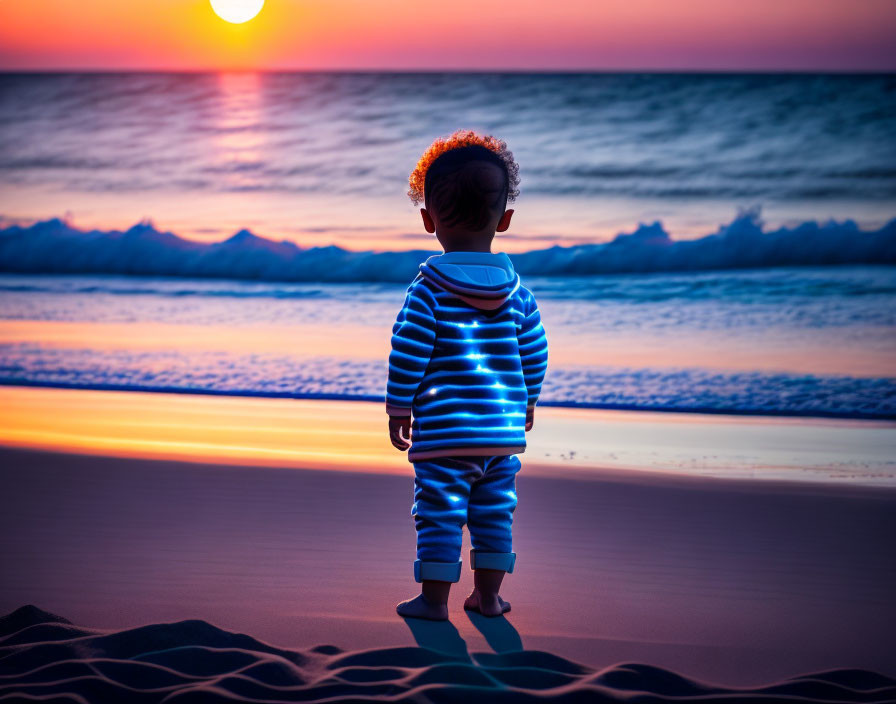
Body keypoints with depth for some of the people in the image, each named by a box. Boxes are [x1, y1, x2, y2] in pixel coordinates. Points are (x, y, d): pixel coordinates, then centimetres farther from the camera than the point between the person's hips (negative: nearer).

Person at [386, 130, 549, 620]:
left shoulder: (428, 288, -10)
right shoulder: (516, 290, 2)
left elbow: (408, 351, -12)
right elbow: (534, 351, 9)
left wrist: (399, 410, -2)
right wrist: (526, 401, 24)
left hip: (443, 428, -4)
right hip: (505, 427, 4)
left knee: (440, 514, 3)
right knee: (494, 511, 14)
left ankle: (434, 599, 7)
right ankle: (487, 595, 21)